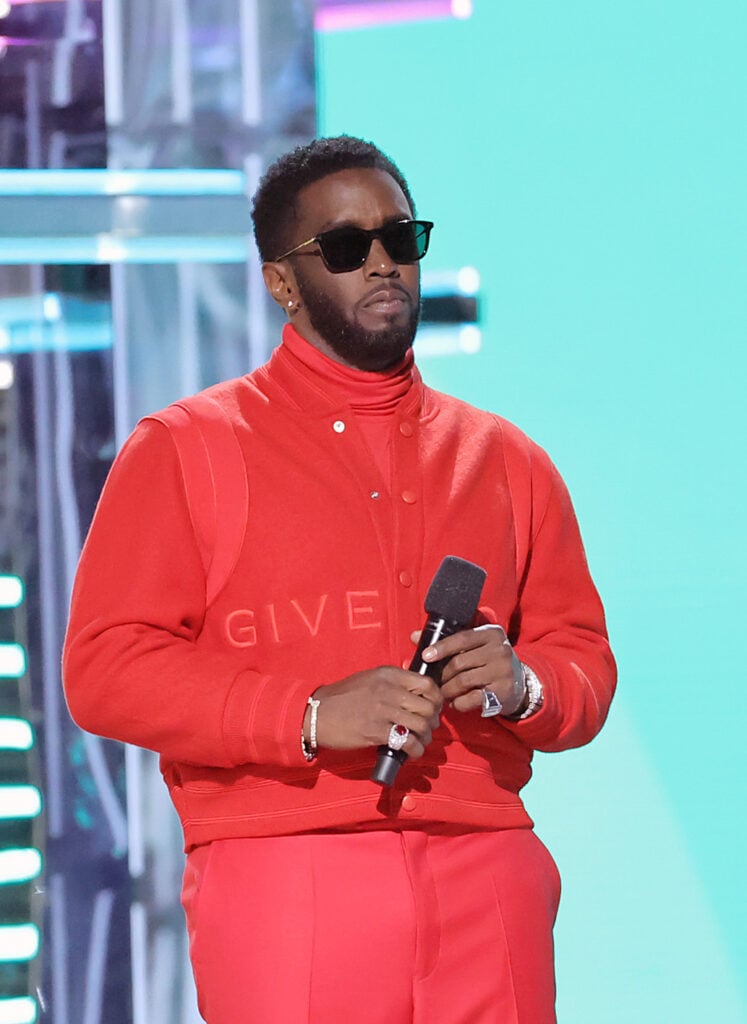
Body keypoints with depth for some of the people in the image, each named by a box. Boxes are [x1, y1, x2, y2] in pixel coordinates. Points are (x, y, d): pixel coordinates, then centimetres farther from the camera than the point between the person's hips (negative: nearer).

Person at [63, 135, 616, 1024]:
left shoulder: (505, 460, 19)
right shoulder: (182, 450, 6)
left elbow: (584, 660, 19)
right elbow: (104, 669, -3)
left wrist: (524, 685, -5)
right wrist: (311, 716, -15)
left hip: (485, 883, 3)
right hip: (283, 877, -3)